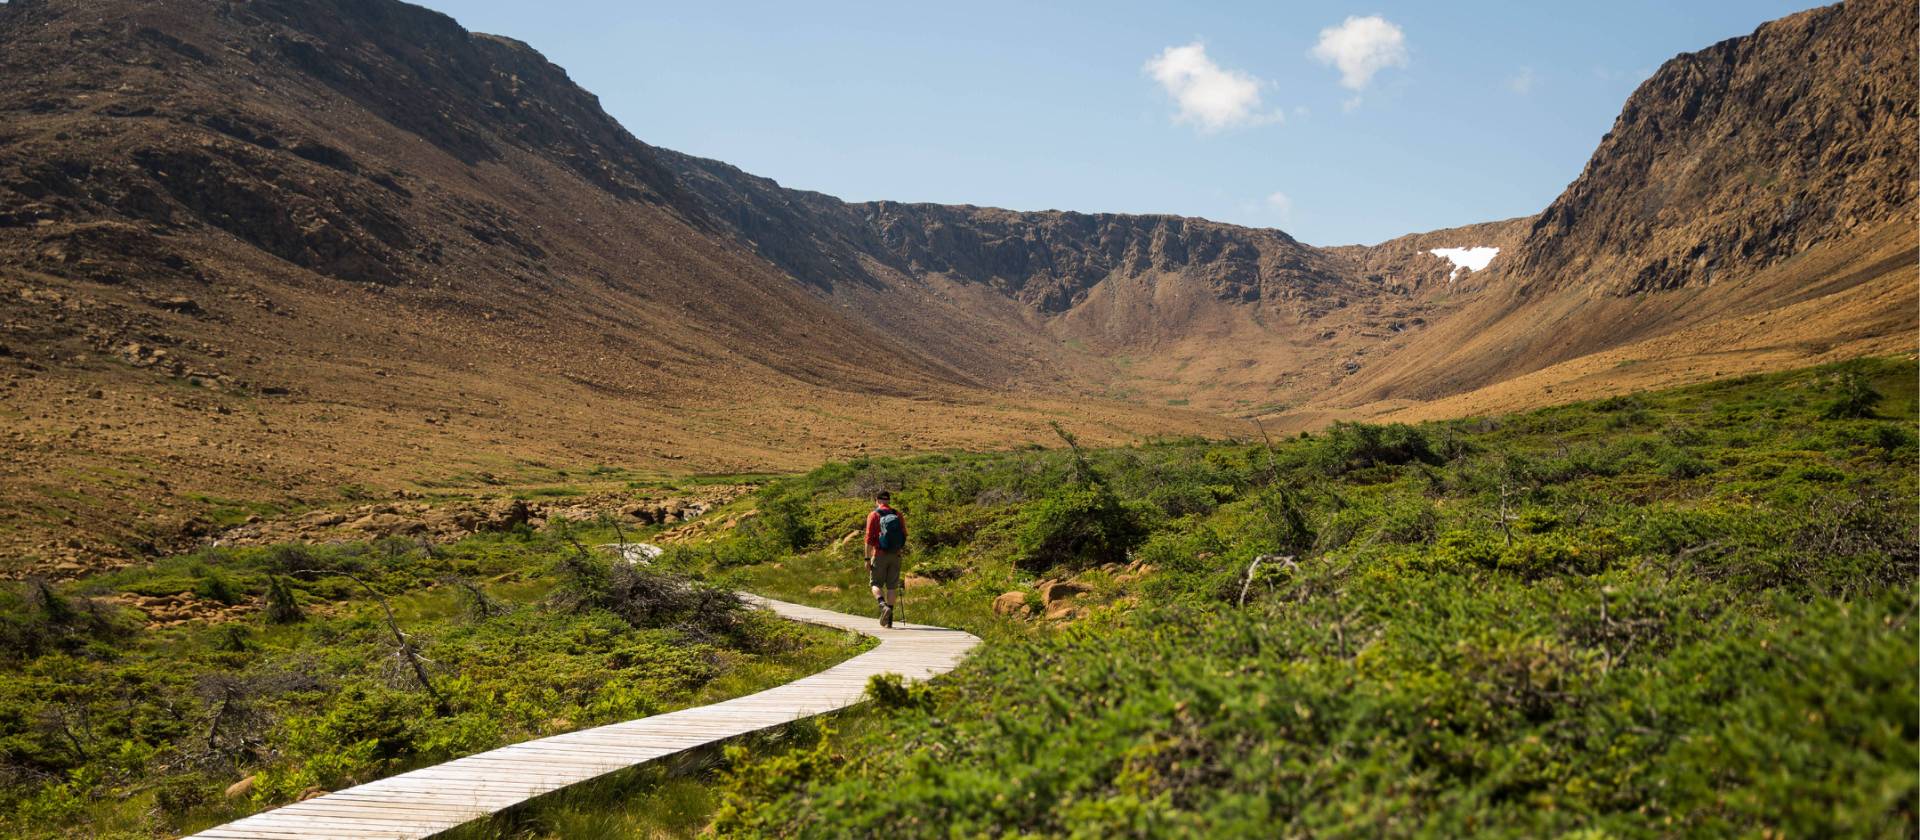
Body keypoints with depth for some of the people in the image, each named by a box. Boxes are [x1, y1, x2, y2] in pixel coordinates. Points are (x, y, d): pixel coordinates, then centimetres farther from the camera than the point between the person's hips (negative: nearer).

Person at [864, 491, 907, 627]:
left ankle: (883, 606, -17)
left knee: (876, 584, 9)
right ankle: (889, 620, 6)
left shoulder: (873, 515, -5)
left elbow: (869, 538, -9)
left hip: (879, 555, -3)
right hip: (895, 555, 3)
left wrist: (867, 559, -6)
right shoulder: (898, 515, 4)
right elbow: (904, 536, 5)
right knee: (892, 586, 7)